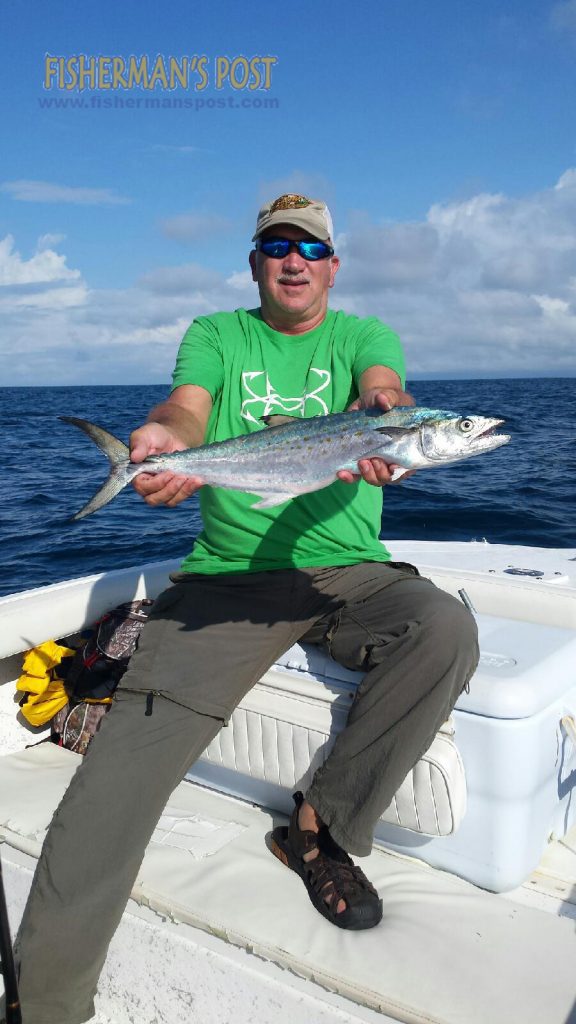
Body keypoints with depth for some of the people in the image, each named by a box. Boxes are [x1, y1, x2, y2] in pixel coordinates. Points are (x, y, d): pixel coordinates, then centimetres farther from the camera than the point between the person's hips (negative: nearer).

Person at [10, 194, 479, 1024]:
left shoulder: (364, 335, 13)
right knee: (128, 758, -20)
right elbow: (187, 408, -5)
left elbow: (384, 389, -10)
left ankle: (322, 826, -8)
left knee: (446, 629, -30)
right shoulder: (215, 335, 14)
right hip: (226, 577, 0)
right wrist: (166, 435, -32)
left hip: (347, 573, 1)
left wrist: (381, 414, -37)